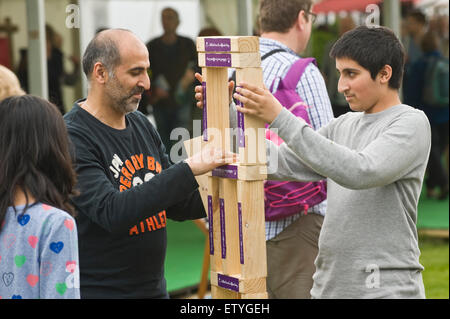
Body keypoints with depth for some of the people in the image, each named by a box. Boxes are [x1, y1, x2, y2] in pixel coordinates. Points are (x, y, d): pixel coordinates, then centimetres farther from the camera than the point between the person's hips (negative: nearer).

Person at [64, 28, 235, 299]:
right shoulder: (72, 137, -16)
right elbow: (111, 212, -28)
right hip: (97, 289, -7)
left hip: (154, 287, 8)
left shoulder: (141, 124, 9)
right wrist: (188, 170, -29)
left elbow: (178, 205, 13)